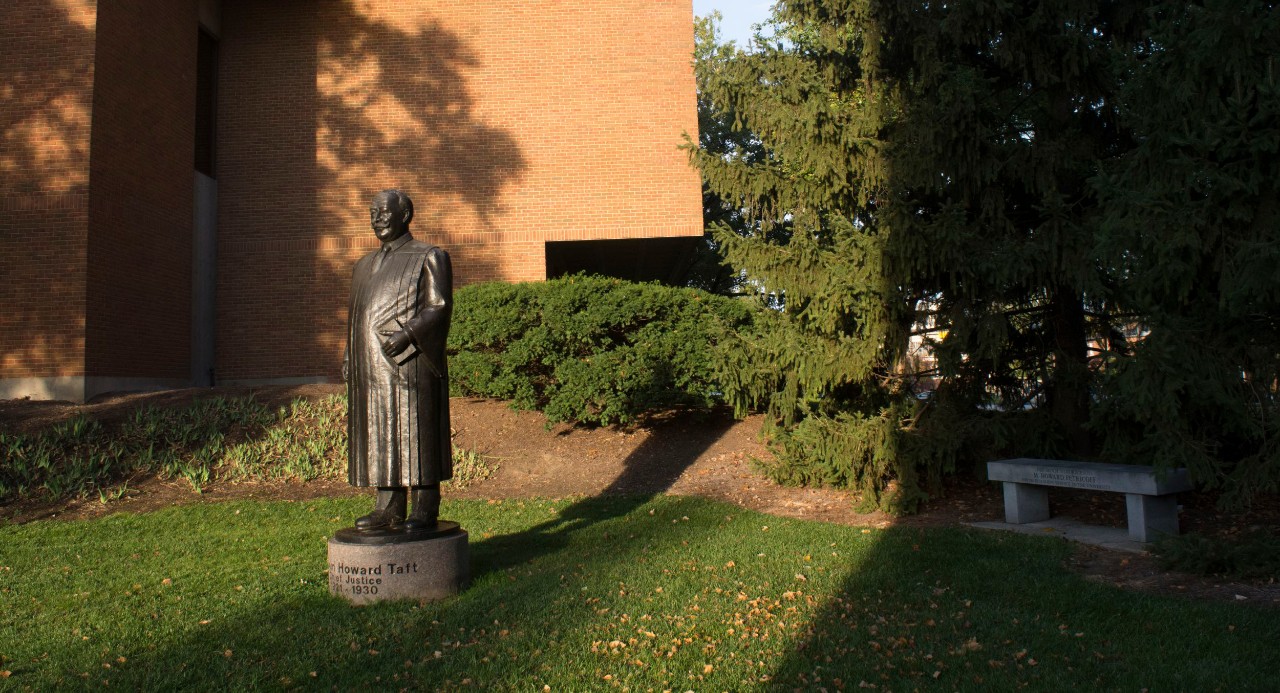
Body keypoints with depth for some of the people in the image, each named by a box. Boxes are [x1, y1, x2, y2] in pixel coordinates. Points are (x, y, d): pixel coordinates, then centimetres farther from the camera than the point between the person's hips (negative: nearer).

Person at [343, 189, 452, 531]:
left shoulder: (429, 258, -1)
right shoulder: (366, 265, 20)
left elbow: (439, 308, -9)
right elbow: (357, 313, 24)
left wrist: (406, 335, -22)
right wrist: (350, 355, 13)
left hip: (410, 364, -7)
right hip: (373, 368, 7)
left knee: (417, 434, -5)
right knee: (381, 438, 7)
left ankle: (425, 511, 2)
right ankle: (389, 509, 14)